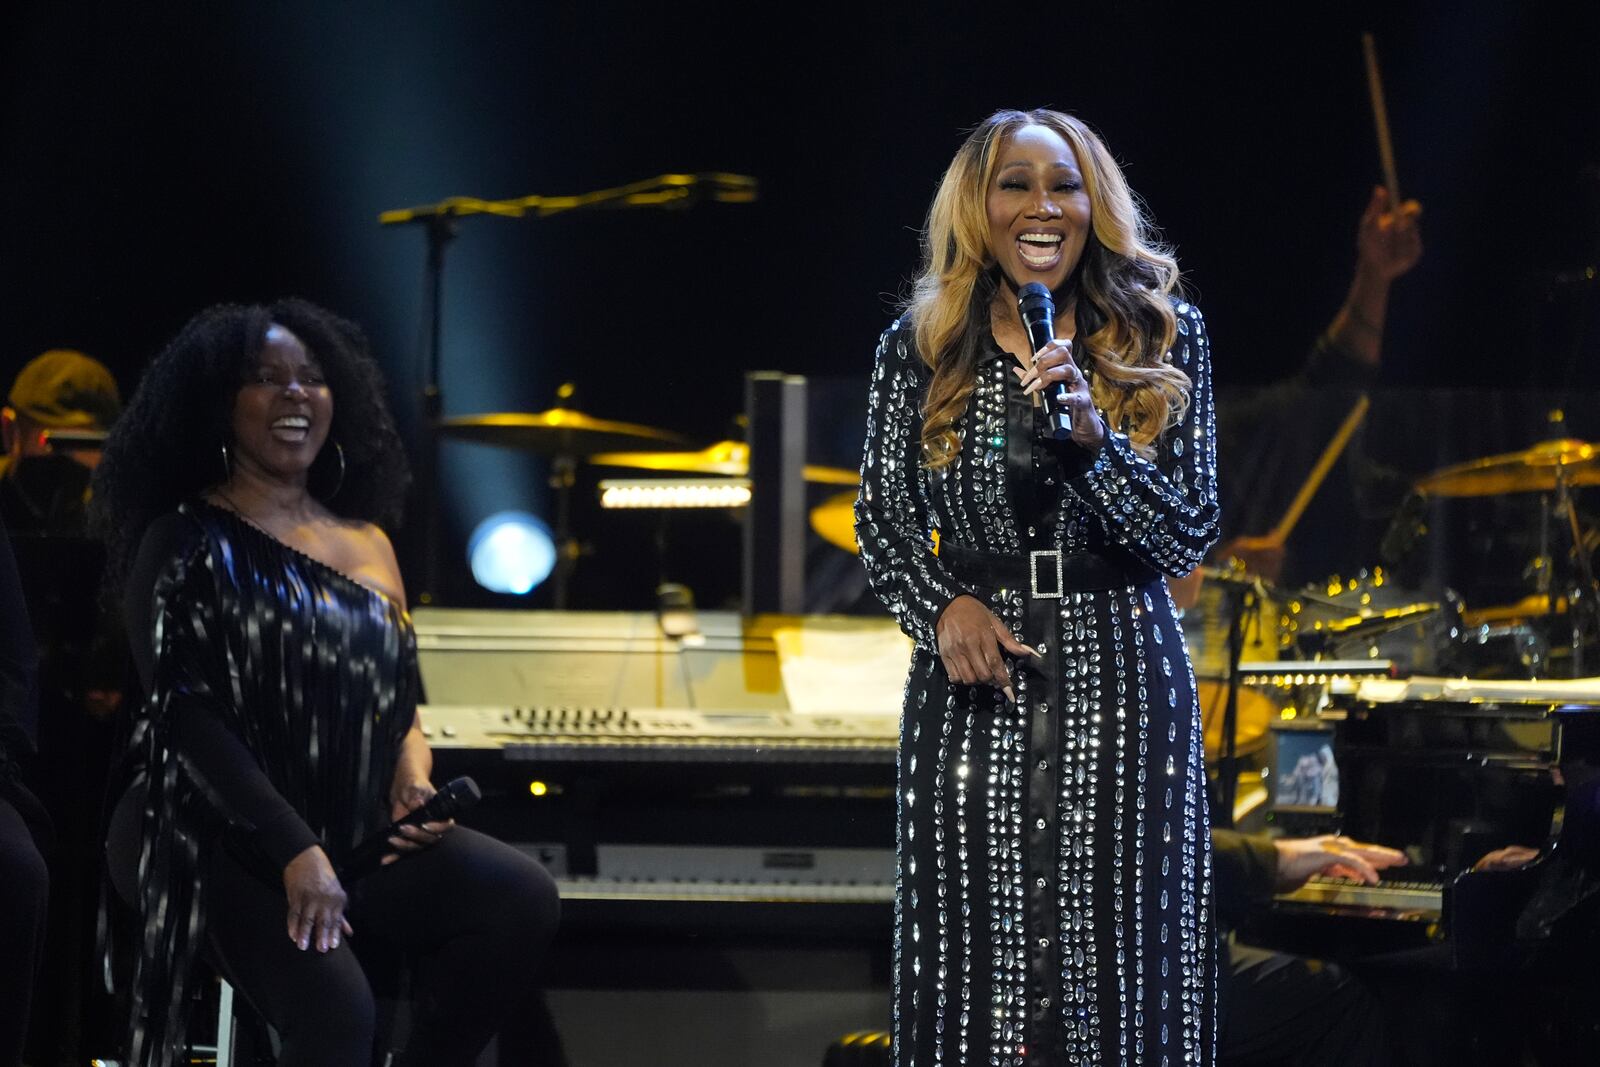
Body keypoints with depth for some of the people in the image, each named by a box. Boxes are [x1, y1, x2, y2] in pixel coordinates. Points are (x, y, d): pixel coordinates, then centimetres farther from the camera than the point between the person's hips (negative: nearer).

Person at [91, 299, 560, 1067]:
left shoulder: (365, 543, 16)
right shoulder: (187, 544, -3)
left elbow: (400, 697, 22)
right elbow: (187, 716, -12)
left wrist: (414, 769, -3)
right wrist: (295, 854, -22)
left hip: (359, 833, 6)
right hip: (225, 844, -6)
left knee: (523, 900, -20)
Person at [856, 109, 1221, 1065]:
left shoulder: (1166, 339, 2)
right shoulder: (920, 347, 4)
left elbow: (1192, 535, -3)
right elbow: (882, 519, 9)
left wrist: (1093, 436, -18)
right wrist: (940, 606, -10)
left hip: (1122, 673, 0)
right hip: (977, 672, 0)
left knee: (1120, 956, -1)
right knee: (979, 954, -1)